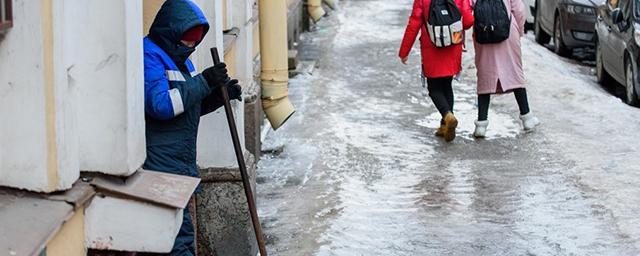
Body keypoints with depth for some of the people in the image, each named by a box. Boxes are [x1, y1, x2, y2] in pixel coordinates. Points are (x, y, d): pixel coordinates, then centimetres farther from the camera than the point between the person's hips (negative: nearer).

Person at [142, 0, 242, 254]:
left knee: (183, 236, 14)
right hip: (160, 165, -10)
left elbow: (192, 107, 26)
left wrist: (220, 94, 7)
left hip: (181, 165, 10)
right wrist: (203, 82, -20)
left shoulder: (180, 58, 18)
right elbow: (161, 105, -23)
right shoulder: (150, 56, -12)